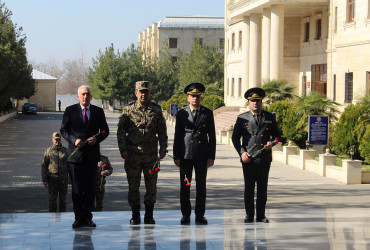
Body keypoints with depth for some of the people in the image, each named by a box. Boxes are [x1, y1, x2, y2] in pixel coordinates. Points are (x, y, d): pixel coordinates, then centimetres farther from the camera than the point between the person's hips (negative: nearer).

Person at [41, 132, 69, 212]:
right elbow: (44, 166, 4)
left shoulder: (65, 151, 10)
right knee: (52, 199, -2)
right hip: (52, 179, -1)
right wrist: (44, 179, -3)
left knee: (63, 199, 5)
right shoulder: (48, 151, 5)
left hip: (63, 179, 2)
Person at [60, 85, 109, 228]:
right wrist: (74, 140, -14)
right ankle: (78, 217, 6)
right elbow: (64, 130, 3)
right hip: (76, 154, -1)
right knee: (76, 188, -1)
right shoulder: (70, 111, 5)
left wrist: (97, 138, -9)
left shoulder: (98, 112, 9)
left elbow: (105, 130, 11)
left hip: (92, 155, 2)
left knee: (90, 187, 4)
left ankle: (88, 217, 13)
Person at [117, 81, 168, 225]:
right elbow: (121, 131, 2)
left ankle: (149, 215, 14)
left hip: (151, 154, 1)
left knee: (151, 186, 3)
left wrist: (163, 148, -1)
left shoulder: (156, 110, 7)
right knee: (133, 186, 3)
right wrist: (123, 149, -6)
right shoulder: (128, 109, 3)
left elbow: (162, 131, 9)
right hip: (132, 155, -1)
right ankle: (135, 216, 13)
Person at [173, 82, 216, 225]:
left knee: (201, 186, 4)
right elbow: (177, 136, 6)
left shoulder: (207, 113, 7)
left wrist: (211, 157, -1)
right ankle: (186, 215, 11)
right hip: (185, 155, 0)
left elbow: (212, 136, 6)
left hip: (202, 156, 0)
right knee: (184, 186, 3)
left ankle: (200, 215, 12)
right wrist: (176, 156, 0)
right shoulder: (181, 114, 6)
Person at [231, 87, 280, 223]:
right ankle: (249, 215, 9)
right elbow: (235, 137, 6)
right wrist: (242, 152, -7)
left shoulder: (269, 117, 10)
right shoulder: (242, 118, 7)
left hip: (264, 158, 1)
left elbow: (276, 134, 15)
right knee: (249, 188, 2)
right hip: (248, 158, -1)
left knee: (262, 188, 4)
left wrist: (271, 143, -7)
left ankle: (261, 215, 12)